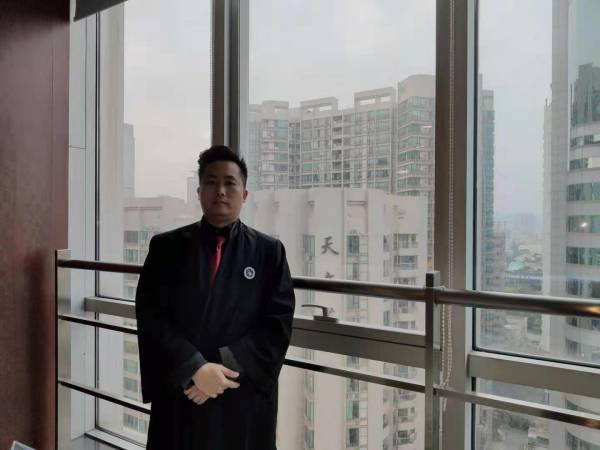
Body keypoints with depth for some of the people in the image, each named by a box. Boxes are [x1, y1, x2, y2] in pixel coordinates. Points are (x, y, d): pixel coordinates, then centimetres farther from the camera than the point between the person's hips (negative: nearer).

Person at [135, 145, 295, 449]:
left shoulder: (269, 252, 1)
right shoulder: (166, 247, 2)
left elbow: (278, 324, -5)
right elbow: (150, 316, -5)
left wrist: (224, 366, -15)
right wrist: (195, 369, -16)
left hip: (245, 402, 0)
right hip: (179, 397, 0)